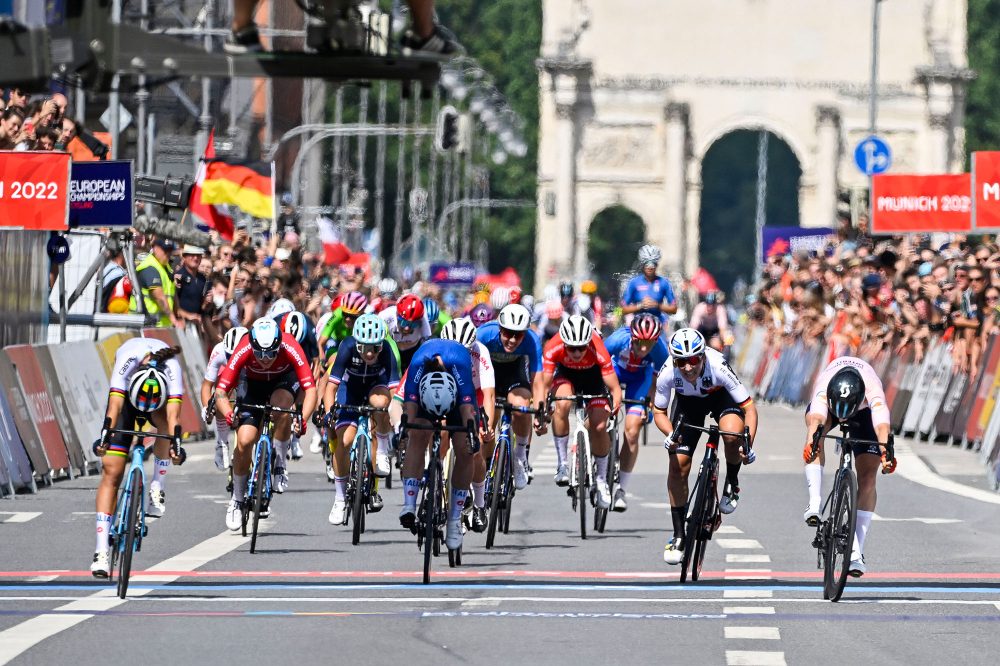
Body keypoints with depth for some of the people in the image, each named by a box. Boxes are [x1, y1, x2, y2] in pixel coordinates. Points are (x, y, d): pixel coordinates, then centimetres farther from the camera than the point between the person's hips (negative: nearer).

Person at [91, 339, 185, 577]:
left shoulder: (172, 368, -36)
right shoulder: (127, 360, -38)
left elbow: (173, 413, -43)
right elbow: (114, 406, -43)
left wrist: (175, 444, -57)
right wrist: (105, 436, -57)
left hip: (161, 395, 1)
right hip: (126, 395, -1)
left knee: (163, 420, -38)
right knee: (111, 471, -12)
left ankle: (158, 490, -21)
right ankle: (102, 551, -12)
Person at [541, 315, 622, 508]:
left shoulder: (598, 351, -38)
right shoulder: (553, 349, -35)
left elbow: (614, 388, -33)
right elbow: (545, 385, -29)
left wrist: (615, 404, -49)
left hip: (593, 374, -1)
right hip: (566, 373, 1)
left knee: (599, 427, -12)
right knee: (562, 405, -31)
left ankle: (602, 479, 10)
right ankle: (562, 463, -17)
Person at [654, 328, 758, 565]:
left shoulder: (718, 367, -38)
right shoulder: (667, 374, -33)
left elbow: (749, 407, -33)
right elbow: (659, 412, -17)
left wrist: (748, 444, -45)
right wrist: (670, 434, -38)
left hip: (721, 396, -2)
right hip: (689, 403, 2)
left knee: (733, 434, -35)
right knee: (678, 465, -8)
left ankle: (732, 484, -3)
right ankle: (678, 536, 5)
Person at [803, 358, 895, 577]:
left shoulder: (873, 393, -42)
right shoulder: (824, 388, -41)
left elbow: (882, 426, -58)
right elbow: (815, 419, -59)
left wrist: (885, 453, -77)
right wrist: (810, 442, -79)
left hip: (864, 413, 0)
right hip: (826, 405, 0)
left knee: (867, 477, -12)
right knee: (818, 432, -36)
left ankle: (857, 551, -8)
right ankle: (815, 504, -38)